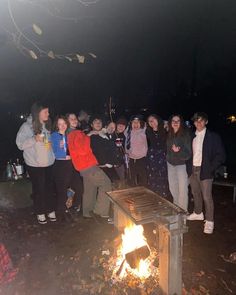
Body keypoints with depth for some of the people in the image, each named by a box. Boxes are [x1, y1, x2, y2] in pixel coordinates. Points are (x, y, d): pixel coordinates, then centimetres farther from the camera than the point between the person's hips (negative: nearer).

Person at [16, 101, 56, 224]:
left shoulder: (47, 125, 5)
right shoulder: (26, 126, -10)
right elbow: (20, 144, -13)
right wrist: (34, 139, -25)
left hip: (49, 163, 4)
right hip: (35, 165, -4)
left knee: (49, 188, 10)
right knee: (39, 189, 7)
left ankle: (51, 210, 27)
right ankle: (40, 213, 26)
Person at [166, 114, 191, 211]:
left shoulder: (185, 134, -11)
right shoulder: (169, 134, 4)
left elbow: (188, 153, -15)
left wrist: (179, 150, -31)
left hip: (181, 164, -5)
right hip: (170, 164, 6)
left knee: (182, 189, -3)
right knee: (172, 188, 15)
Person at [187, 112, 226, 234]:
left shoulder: (213, 136, -5)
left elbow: (221, 155, -7)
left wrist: (210, 169, -13)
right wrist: (189, 168, 3)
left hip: (204, 171, -5)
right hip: (193, 169, 5)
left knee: (206, 196, -3)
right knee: (195, 193, 16)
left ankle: (209, 221, 11)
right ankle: (198, 213, 35)